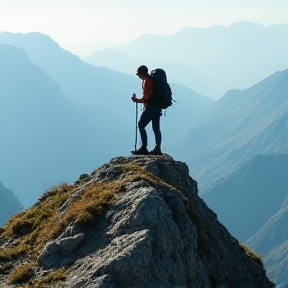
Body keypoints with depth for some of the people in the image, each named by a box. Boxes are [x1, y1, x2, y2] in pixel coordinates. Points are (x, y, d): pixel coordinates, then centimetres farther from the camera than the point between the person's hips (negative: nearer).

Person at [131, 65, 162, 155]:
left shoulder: (147, 81, -13)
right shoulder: (152, 79, 18)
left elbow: (146, 97, -17)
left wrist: (137, 100, -5)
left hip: (150, 107, -10)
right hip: (157, 107, 10)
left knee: (141, 125, -9)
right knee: (156, 128, 10)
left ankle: (144, 148, -15)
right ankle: (157, 149, 9)